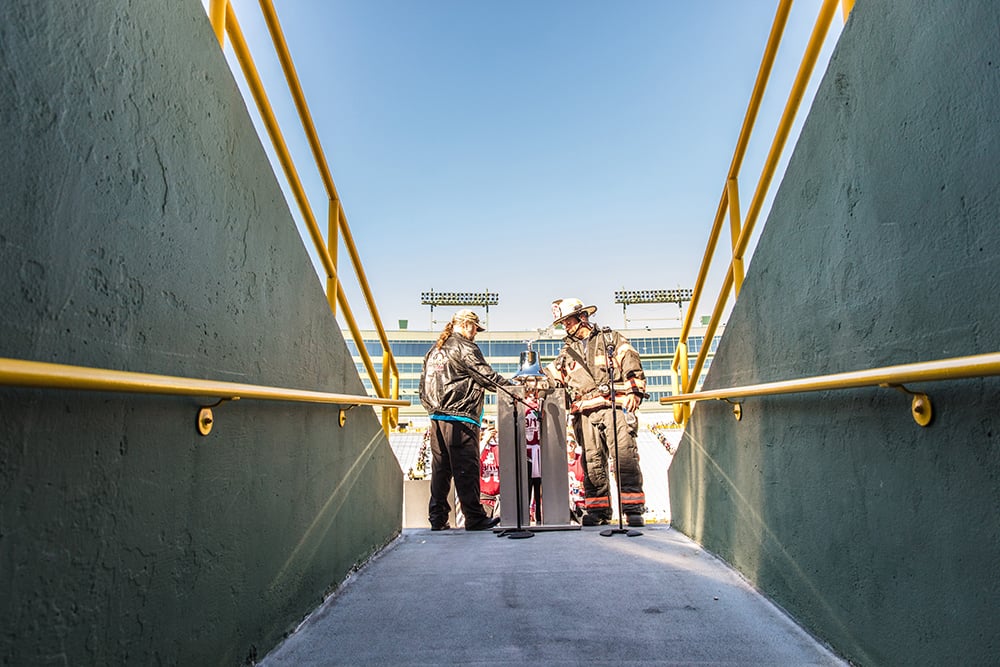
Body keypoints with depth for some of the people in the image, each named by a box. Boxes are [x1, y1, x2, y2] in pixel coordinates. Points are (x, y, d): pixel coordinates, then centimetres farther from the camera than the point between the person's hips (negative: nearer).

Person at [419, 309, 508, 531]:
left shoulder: (434, 350, 20)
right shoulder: (465, 348, -5)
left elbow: (423, 385, 21)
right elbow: (487, 376, -9)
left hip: (437, 417, 8)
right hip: (460, 417, -8)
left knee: (440, 469, 10)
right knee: (467, 469, -5)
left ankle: (437, 518, 12)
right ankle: (475, 519, -2)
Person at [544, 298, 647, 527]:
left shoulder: (611, 339, 12)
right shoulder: (567, 351, 24)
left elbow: (632, 367, 6)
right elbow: (551, 376, 23)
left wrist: (634, 392, -6)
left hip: (614, 406, -4)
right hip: (586, 412, 4)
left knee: (624, 457, -12)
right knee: (592, 461, -1)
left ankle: (633, 509, -8)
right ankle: (598, 510, 6)